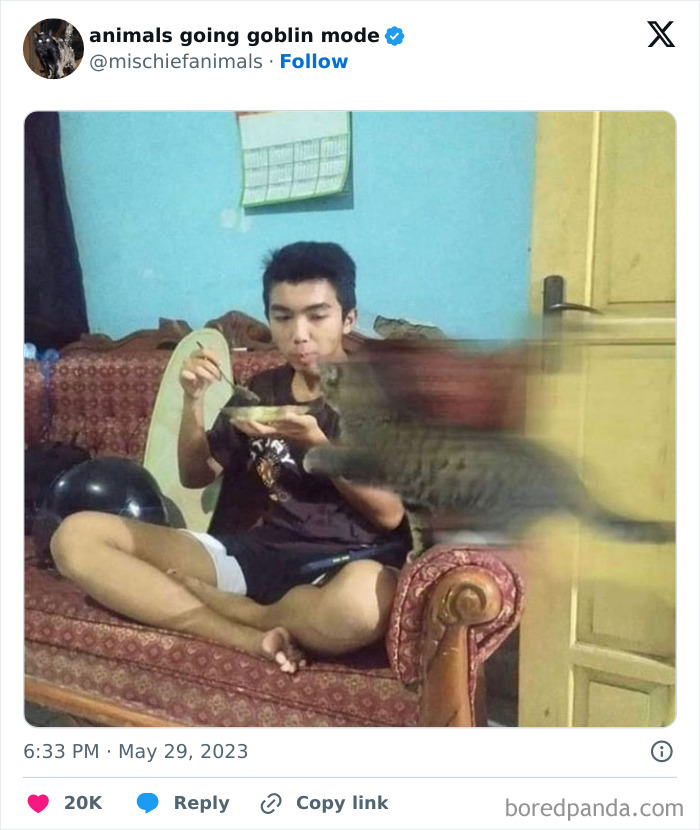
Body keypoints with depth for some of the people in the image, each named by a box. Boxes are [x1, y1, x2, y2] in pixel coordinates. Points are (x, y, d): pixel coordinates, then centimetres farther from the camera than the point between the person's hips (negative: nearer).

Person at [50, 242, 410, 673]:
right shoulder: (262, 389, 13)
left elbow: (390, 515, -7)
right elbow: (195, 475, 15)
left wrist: (314, 442, -19)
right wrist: (194, 400, -2)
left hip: (348, 563, -4)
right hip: (261, 554, 5)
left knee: (361, 601, -43)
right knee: (76, 536, -9)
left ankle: (180, 592, -15)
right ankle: (254, 638, -19)